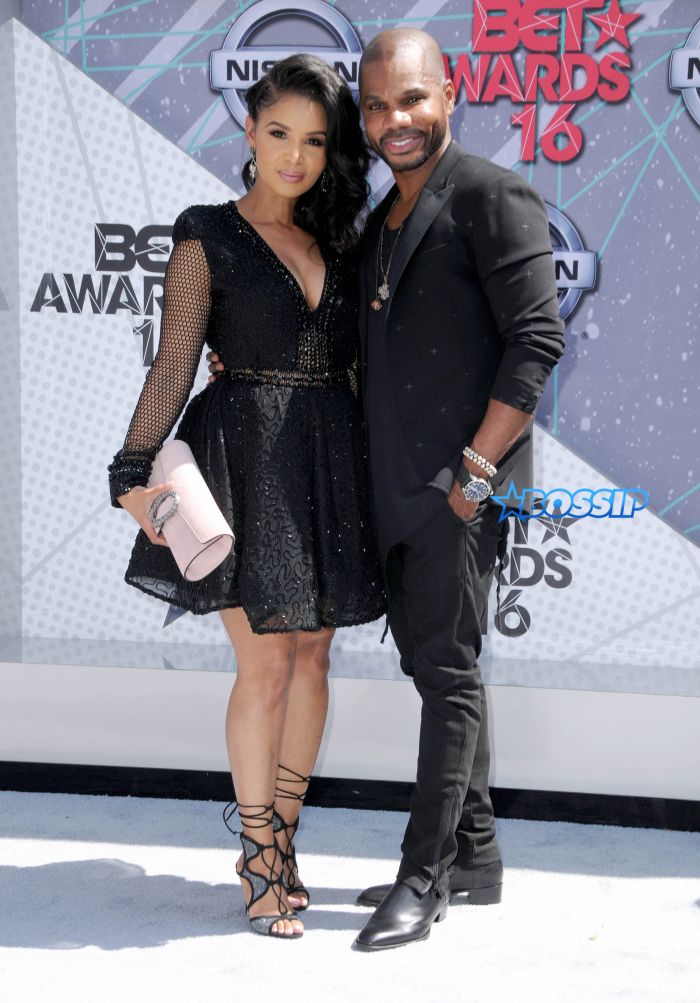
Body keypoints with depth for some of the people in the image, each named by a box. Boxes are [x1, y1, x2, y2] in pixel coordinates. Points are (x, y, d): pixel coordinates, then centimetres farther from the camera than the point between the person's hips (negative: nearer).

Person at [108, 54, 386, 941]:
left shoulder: (335, 243, 14)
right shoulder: (208, 238, 1)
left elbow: (359, 362, 14)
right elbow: (174, 364, -6)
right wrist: (135, 468, -17)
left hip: (331, 460, 5)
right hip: (246, 456, -5)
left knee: (312, 654, 6)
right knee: (266, 663, -5)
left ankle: (281, 838, 19)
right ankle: (259, 857, 8)